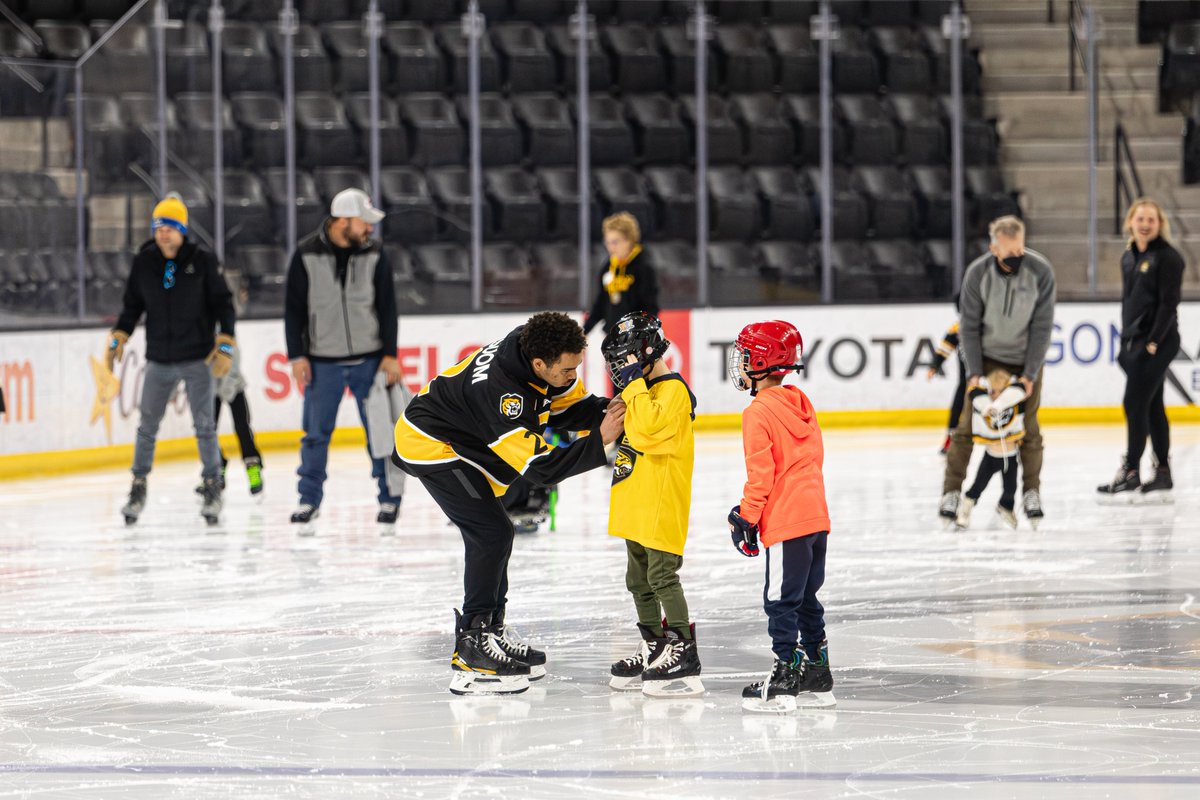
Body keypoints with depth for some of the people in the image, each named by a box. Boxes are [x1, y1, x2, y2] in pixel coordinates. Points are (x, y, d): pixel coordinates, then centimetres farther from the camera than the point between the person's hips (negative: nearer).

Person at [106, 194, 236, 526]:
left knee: (204, 426, 0)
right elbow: (132, 306, 11)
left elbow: (223, 303, -2)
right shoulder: (143, 263, 1)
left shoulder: (203, 261, -6)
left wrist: (225, 345, -9)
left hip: (197, 359, -2)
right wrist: (118, 339, 4)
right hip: (159, 359, 2)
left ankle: (212, 487, 12)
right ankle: (138, 488, 16)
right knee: (147, 427, 6)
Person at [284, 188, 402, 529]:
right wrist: (297, 356, -4)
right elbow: (294, 308, -1)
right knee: (316, 433, 3)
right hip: (323, 362, -1)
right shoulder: (307, 255, -6)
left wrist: (390, 355, -2)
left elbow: (387, 307, 2)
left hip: (369, 359, 1)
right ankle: (309, 499, 14)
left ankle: (390, 497, 14)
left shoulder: (374, 254, -1)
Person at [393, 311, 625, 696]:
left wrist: (605, 410, -18)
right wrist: (598, 441, -35)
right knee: (492, 533, -15)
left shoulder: (535, 345, -12)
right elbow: (541, 466, -34)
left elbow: (567, 409, 1)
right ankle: (470, 652, -14)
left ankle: (490, 629, 28)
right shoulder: (501, 392, -36)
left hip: (458, 440, 10)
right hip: (431, 445, -10)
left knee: (492, 535, 15)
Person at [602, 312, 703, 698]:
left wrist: (635, 382, -25)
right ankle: (654, 651, 25)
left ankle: (682, 656, -11)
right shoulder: (645, 390, 17)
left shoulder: (673, 391, -14)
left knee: (662, 577, -12)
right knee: (639, 579, 15)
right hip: (638, 507, 11)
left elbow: (648, 428, -30)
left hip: (663, 507, -11)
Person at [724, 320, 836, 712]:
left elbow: (761, 473, -17)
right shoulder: (801, 403, 11)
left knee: (781, 601, -3)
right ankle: (817, 678, 20)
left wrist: (746, 517, -8)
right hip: (817, 516, 8)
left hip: (785, 523, -8)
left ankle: (785, 678, -3)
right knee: (806, 598, 16)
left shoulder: (759, 413, -14)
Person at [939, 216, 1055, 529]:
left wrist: (1030, 374, -15)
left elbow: (1042, 326, -14)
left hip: (1026, 359, 0)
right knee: (967, 424, -5)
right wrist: (974, 372, -14)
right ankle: (952, 492, 2)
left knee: (1028, 427, -1)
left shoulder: (1041, 271, -20)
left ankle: (1031, 493, 12)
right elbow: (970, 326, -11)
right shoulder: (977, 274, -20)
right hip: (986, 357, 0)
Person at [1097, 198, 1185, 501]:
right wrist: (1125, 342, 16)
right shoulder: (1129, 257, 14)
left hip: (1157, 342, -8)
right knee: (1151, 407, 9)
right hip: (1134, 341, 8)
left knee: (1135, 404, -9)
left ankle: (1130, 475, -6)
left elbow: (1169, 303, -15)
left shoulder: (1167, 257, -11)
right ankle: (1162, 476, 13)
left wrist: (1153, 342, -19)